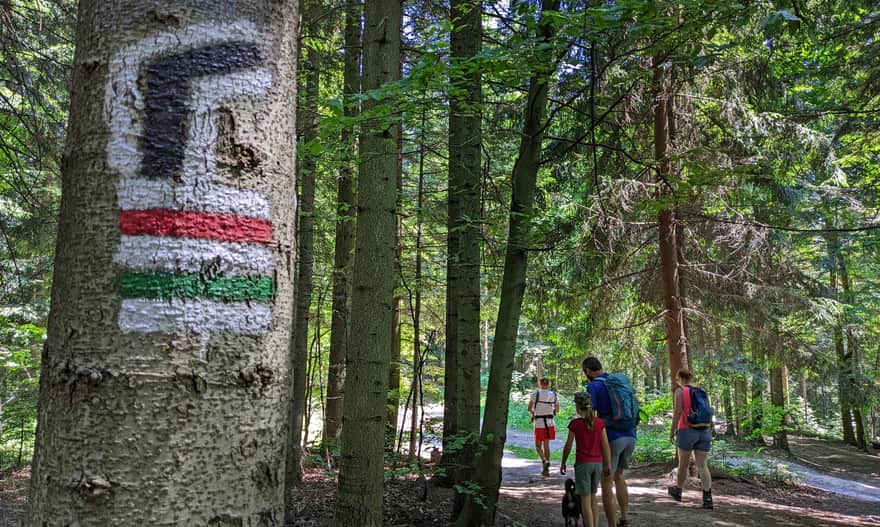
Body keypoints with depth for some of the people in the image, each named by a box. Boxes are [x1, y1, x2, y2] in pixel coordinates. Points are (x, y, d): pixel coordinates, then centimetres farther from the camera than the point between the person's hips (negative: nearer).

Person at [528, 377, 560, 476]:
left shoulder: (536, 394, -10)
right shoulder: (554, 394, 1)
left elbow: (529, 409, -6)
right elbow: (557, 410, 9)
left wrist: (533, 414, 14)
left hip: (539, 424, -3)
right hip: (550, 423, 4)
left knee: (538, 446, 10)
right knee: (546, 445, 16)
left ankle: (544, 461, -17)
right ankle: (546, 469, 16)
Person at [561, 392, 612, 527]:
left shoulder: (574, 423, -10)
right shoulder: (600, 422, 0)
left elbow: (568, 446, -4)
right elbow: (605, 445, -2)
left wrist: (563, 463, 9)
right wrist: (608, 466, 2)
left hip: (582, 464, -4)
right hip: (597, 464, 4)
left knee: (585, 500, 0)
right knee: (592, 497, 19)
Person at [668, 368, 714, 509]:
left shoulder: (679, 391, -5)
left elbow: (677, 411, -13)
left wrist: (672, 430, -7)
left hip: (687, 431, -4)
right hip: (704, 431, 4)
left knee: (683, 463, 10)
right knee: (702, 465, 1)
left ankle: (678, 492, 29)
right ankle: (707, 498, -12)